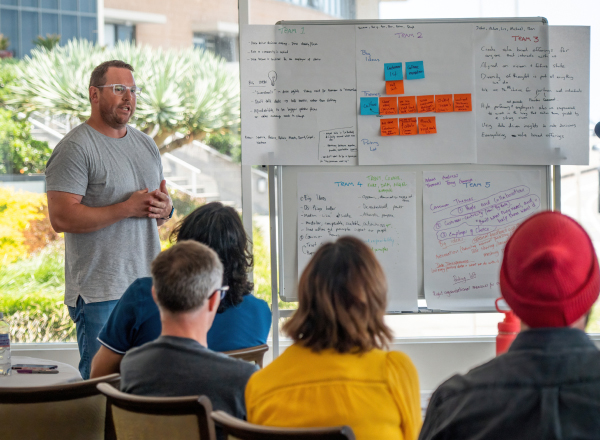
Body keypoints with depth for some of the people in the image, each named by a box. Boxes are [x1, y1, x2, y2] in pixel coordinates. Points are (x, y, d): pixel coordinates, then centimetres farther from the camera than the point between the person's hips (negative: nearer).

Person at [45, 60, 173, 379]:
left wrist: (164, 207, -2)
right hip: (100, 293, -7)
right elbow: (61, 217, -18)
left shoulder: (146, 144, 16)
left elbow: (164, 201, 24)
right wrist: (127, 209, -18)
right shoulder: (75, 148, -9)